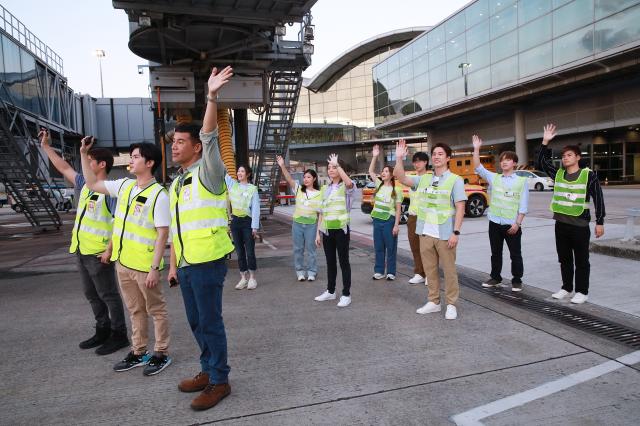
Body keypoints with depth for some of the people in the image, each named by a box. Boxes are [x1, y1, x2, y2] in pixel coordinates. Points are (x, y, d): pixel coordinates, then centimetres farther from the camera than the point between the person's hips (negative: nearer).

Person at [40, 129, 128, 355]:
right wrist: (46, 146, 26)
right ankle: (103, 331, 28)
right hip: (81, 251, 9)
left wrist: (110, 250, -22)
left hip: (99, 253, -9)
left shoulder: (110, 190, -15)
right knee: (92, 294, 16)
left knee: (108, 295, 0)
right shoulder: (85, 184, 10)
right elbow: (65, 168, 24)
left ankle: (119, 335, 10)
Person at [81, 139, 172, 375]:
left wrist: (155, 268, -19)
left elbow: (162, 234, -17)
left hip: (145, 266, -7)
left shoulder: (159, 195, -16)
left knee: (156, 310, 8)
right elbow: (92, 184, 21)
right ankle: (138, 352, 31)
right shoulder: (124, 185, 6)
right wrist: (84, 154, 14)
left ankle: (161, 353, 20)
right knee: (135, 310, 18)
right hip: (123, 262, 7)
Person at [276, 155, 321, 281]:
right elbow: (289, 179, -13)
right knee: (298, 249, 9)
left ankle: (311, 272, 18)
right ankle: (300, 271, 21)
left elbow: (320, 212, 1)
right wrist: (282, 166, -27)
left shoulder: (319, 194, -1)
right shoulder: (299, 189, 2)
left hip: (311, 225, -2)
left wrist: (319, 228, -2)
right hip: (297, 223, 2)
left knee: (310, 249, 6)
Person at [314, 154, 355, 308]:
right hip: (326, 230, 6)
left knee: (343, 262, 0)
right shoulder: (325, 188, 13)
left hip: (341, 229, -6)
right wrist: (318, 232, 11)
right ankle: (330, 291, 26)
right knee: (330, 262, 14)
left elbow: (349, 182, -33)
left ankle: (346, 294, 8)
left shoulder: (346, 187, -4)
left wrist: (337, 163, -26)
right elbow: (322, 212, 15)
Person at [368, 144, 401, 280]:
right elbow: (371, 171, 4)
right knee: (378, 247, 10)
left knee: (391, 248, 5)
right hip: (377, 220, 4)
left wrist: (396, 225, -12)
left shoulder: (396, 190, -4)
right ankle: (379, 271, 19)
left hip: (389, 221, -4)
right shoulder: (379, 185, 7)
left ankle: (391, 272, 13)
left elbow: (398, 209, -6)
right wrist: (375, 156, -4)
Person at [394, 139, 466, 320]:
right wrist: (399, 158, -9)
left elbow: (460, 207, -8)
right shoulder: (423, 179, 10)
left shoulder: (455, 180, -3)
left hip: (445, 234, -5)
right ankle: (434, 302, 24)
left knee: (449, 269, 3)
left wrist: (456, 232, -15)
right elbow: (401, 178, 4)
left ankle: (451, 305, 15)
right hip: (425, 233, 5)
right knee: (429, 269, 12)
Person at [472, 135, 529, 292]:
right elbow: (478, 168, -5)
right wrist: (476, 149, -13)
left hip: (512, 225, -3)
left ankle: (517, 280, 18)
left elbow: (523, 205, -4)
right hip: (494, 223, 3)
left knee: (515, 254, 6)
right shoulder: (494, 178, 6)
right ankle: (495, 277, 26)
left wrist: (517, 223, -11)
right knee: (495, 253, 13)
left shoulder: (522, 181, -2)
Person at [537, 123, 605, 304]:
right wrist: (545, 142, -3)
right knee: (564, 259, 14)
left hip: (580, 226, -5)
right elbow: (542, 162, 7)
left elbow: (598, 199, -4)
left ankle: (582, 291, 14)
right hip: (561, 224, 5)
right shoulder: (558, 174, 7)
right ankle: (566, 288, 25)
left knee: (581, 260, 4)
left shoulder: (589, 175, -6)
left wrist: (600, 222, -7)